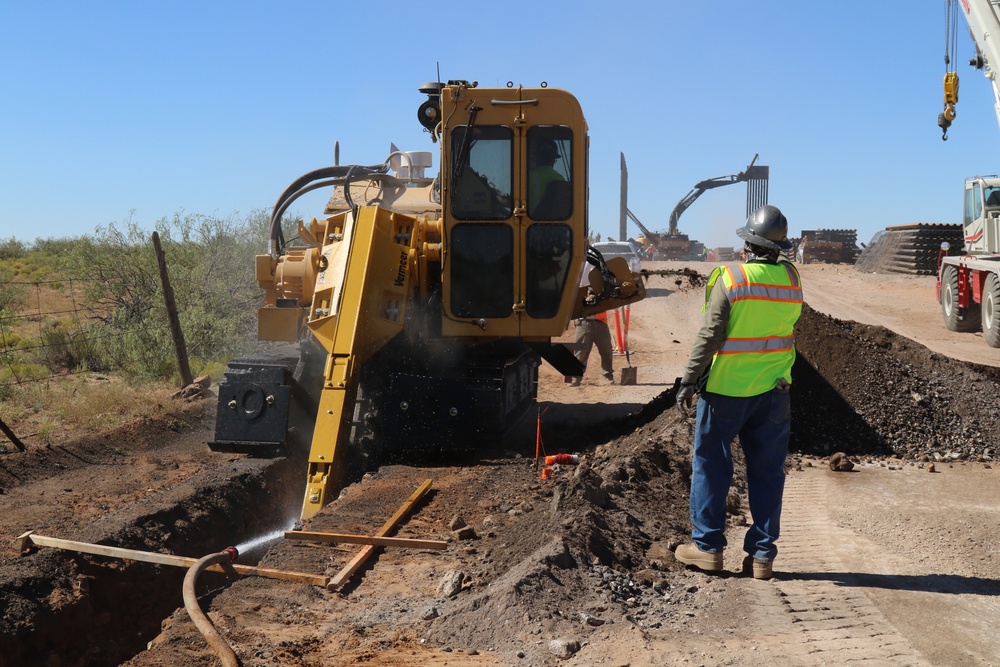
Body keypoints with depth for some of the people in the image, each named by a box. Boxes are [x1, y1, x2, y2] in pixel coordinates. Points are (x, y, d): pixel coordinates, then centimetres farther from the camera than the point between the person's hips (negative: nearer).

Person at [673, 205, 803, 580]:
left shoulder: (731, 278, -13)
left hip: (726, 389, -4)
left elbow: (710, 336, -15)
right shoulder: (791, 279, 1)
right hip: (773, 391, 4)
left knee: (711, 465, 9)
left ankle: (707, 545, 14)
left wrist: (688, 381, -9)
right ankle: (762, 554, 13)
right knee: (767, 472, 9)